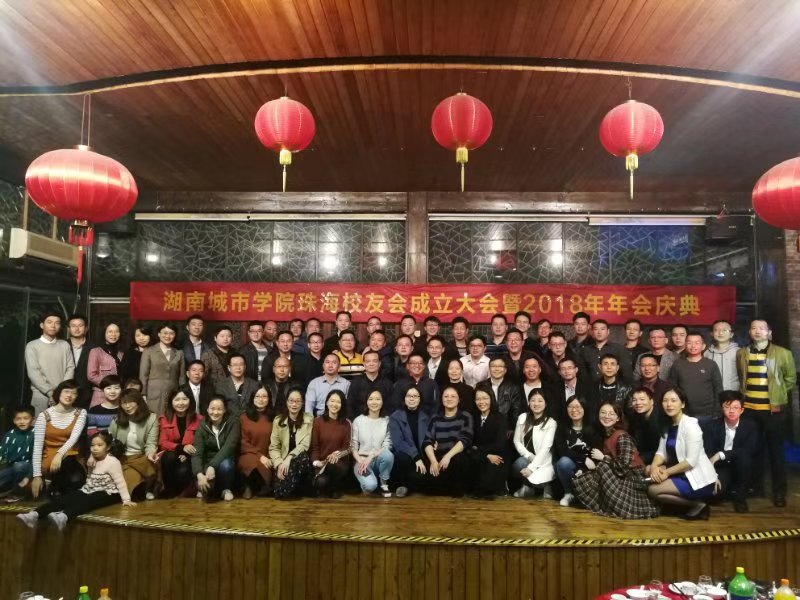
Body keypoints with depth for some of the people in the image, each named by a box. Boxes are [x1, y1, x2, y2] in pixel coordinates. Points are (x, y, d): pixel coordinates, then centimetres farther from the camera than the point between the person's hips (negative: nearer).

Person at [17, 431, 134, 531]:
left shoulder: (113, 461, -12)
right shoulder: (93, 459, 12)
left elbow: (120, 482, -15)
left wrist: (126, 499, -21)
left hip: (107, 494, -8)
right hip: (89, 490, 8)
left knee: (87, 501, -37)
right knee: (65, 498, -14)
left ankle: (64, 517, -65)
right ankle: (35, 515, -32)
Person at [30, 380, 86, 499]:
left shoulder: (80, 413, 1)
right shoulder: (44, 415, -3)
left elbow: (74, 437, -14)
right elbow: (37, 446, -6)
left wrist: (60, 454, -33)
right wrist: (37, 475, -12)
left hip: (72, 459, 1)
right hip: (49, 460, -1)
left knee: (77, 480, -31)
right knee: (67, 461, -36)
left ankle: (56, 487, 4)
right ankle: (56, 489, -6)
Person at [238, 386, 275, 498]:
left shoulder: (273, 417, 9)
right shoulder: (244, 417, 5)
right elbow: (243, 443, 1)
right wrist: (259, 456, -13)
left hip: (268, 457, 1)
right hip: (249, 455, -1)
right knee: (254, 464, -35)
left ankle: (254, 487, 1)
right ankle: (251, 487, -1)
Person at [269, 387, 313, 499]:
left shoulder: (309, 419, 1)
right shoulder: (278, 420, 3)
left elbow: (305, 445, -7)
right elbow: (273, 447, 0)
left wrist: (289, 458, -20)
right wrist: (279, 464, -17)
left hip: (300, 459, 0)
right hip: (283, 460, 0)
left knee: (303, 458, -36)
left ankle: (299, 490, -10)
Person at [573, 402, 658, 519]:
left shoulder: (622, 436, -20)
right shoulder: (605, 434, 3)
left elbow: (624, 465, -27)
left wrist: (602, 458, -15)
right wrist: (590, 461, -16)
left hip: (632, 477, -7)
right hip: (617, 476, 7)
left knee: (603, 467, -28)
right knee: (579, 481, -5)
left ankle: (615, 506, -13)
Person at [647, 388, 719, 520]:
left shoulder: (690, 424, -18)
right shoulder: (668, 425, 8)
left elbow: (691, 461, -23)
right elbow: (661, 452, 4)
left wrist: (668, 472, -18)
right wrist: (654, 466, -16)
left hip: (700, 480, -9)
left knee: (653, 490, -15)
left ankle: (698, 504, -1)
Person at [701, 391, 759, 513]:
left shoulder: (751, 426, -6)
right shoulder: (711, 426, -6)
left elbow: (751, 450, -22)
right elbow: (707, 454, -12)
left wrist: (721, 454, -29)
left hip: (740, 469, 0)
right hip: (720, 468, 0)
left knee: (744, 456, -33)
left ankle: (740, 496, -12)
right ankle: (730, 491, 9)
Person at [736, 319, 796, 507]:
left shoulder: (783, 353, -1)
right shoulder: (741, 354, 7)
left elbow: (791, 377, 7)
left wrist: (779, 395, 2)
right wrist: (743, 395, 8)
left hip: (774, 409, -2)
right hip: (749, 409, 2)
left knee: (775, 450, 5)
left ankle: (779, 491, 15)